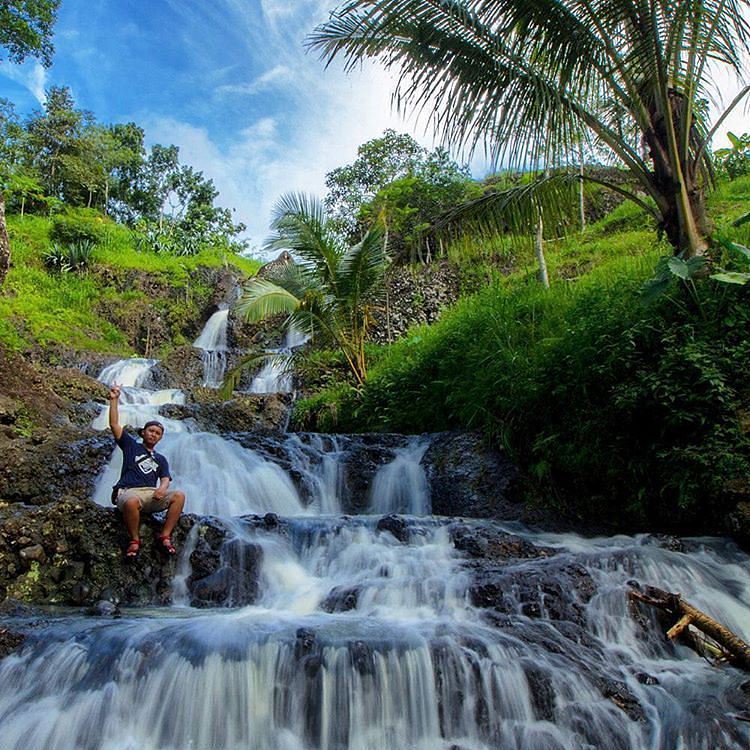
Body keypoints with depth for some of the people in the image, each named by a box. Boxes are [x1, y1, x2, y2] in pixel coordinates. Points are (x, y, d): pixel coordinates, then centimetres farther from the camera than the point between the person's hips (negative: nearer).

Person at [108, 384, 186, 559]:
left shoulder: (161, 459, 27)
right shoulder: (131, 445, 21)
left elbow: (165, 479, 11)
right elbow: (114, 424, 10)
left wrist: (162, 488, -14)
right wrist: (114, 400, 2)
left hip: (152, 494, 3)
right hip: (129, 492, -3)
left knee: (179, 495, -26)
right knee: (131, 502, -41)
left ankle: (164, 537, -21)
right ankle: (135, 539, -16)